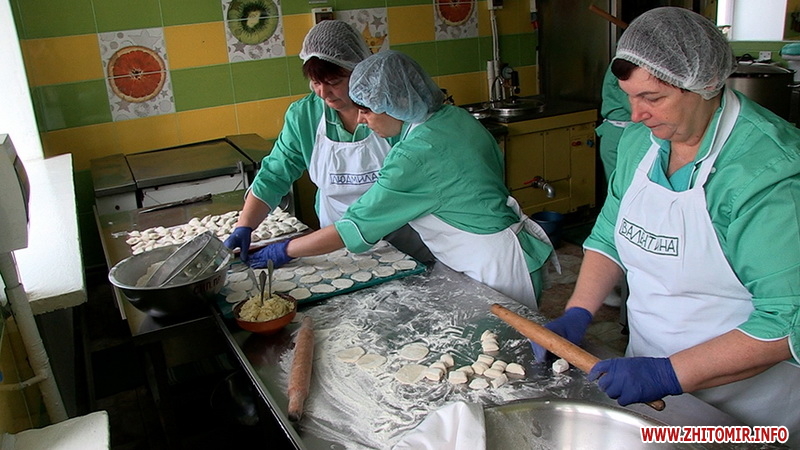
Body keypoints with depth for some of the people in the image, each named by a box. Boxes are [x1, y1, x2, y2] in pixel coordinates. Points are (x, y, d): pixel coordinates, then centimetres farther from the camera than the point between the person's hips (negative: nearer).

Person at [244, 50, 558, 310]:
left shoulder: (415, 155, -26)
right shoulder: (455, 116, 0)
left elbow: (356, 226, -21)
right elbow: (497, 165, 13)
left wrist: (285, 252, -9)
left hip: (497, 265, -9)